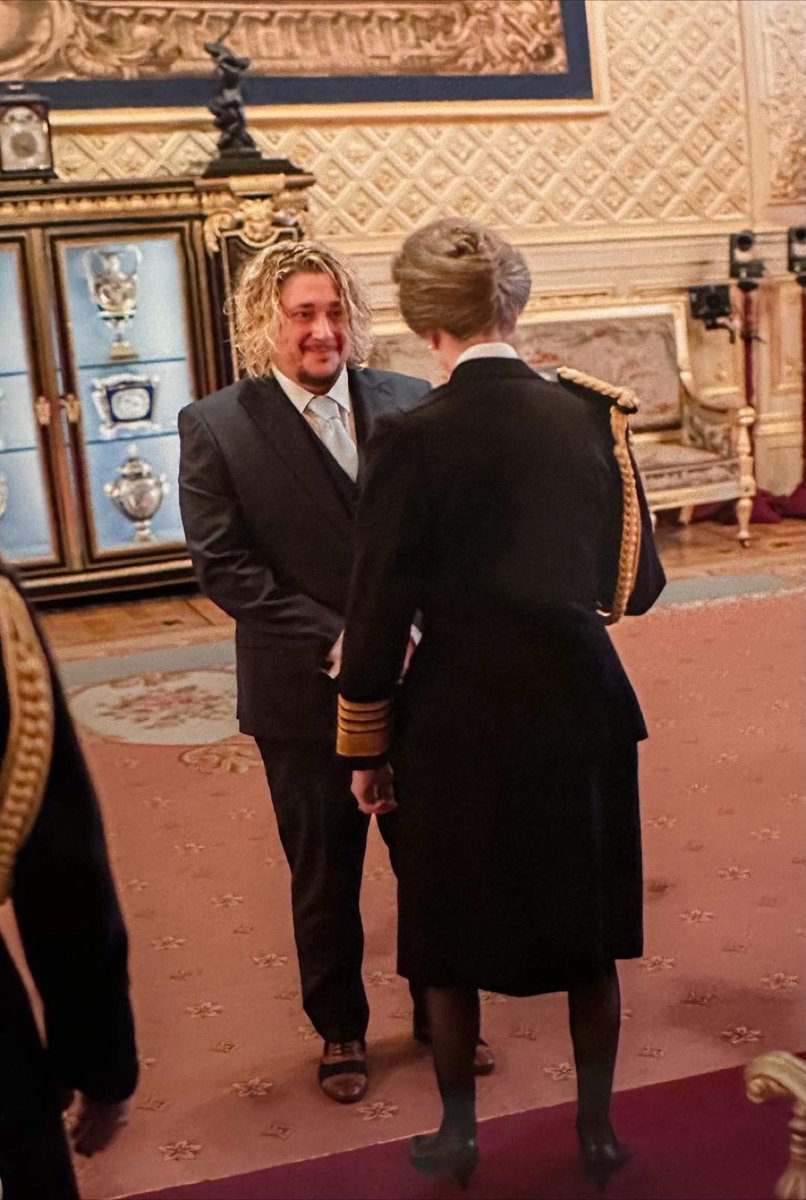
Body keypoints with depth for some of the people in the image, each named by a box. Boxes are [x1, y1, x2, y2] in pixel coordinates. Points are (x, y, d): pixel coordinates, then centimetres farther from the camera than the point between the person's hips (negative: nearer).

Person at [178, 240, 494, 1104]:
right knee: (324, 878, 14)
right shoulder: (215, 427, -7)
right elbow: (223, 565, -11)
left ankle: (440, 1011, 38)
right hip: (305, 695, -2)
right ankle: (340, 1031, 36)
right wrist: (335, 641, -18)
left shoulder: (412, 404, 0)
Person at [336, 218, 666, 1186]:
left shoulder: (413, 438, -13)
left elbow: (379, 616, -9)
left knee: (451, 935, 16)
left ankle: (459, 1135, 31)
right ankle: (597, 1131, 32)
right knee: (587, 928, 19)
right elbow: (639, 582, 4)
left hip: (462, 721, -3)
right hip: (583, 708, 3)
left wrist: (366, 749, 3)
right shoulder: (593, 413, -3)